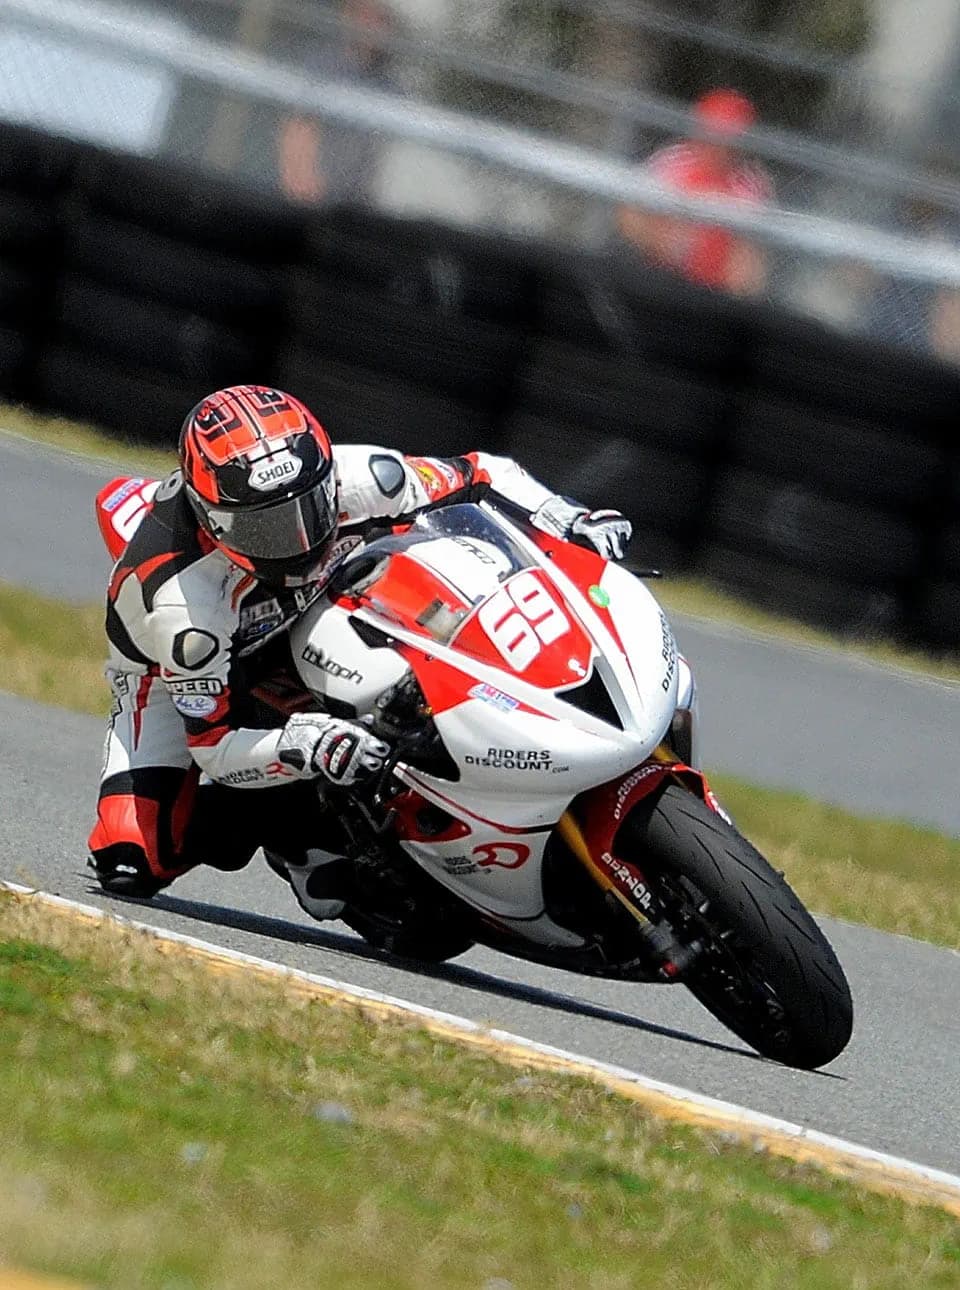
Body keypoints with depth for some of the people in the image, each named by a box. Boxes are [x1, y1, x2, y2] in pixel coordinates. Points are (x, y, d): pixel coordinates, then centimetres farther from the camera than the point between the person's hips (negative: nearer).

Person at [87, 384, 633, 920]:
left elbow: (481, 477, -17)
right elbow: (214, 746, -34)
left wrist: (568, 518, -34)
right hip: (178, 672, -4)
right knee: (134, 865, -22)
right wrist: (301, 746, -53)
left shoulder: (353, 480, -31)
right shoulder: (180, 599, -41)